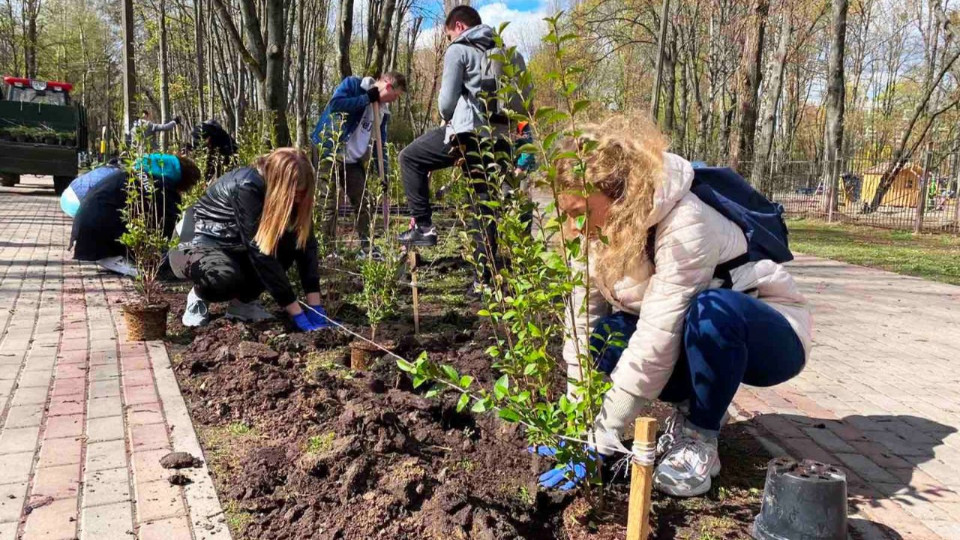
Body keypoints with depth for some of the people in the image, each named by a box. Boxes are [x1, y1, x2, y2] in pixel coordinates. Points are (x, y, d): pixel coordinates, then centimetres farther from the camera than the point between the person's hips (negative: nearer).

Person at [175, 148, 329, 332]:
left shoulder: (290, 194, -13)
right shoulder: (246, 187, -32)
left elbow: (306, 243, -15)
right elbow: (259, 250, -34)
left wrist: (315, 306, -24)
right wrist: (296, 313, -34)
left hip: (235, 247, 6)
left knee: (292, 241, -20)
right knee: (225, 278, -39)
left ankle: (243, 301, -2)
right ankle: (200, 296, -2)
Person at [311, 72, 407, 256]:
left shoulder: (383, 110, 11)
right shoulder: (353, 84, -6)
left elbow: (380, 143, 14)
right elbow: (335, 103, -24)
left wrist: (383, 172, 6)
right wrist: (367, 98, -16)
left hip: (353, 161, 7)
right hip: (329, 153, -7)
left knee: (363, 202, 7)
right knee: (330, 202, -6)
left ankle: (367, 247, 16)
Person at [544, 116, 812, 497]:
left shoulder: (684, 224, -33)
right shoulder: (597, 234, -12)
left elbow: (656, 344, -36)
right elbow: (583, 328, -12)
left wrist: (601, 437, -31)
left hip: (769, 335, -5)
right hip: (688, 332, 6)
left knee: (710, 310, -38)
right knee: (606, 335, -21)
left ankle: (699, 441, -14)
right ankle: (694, 407, 2)